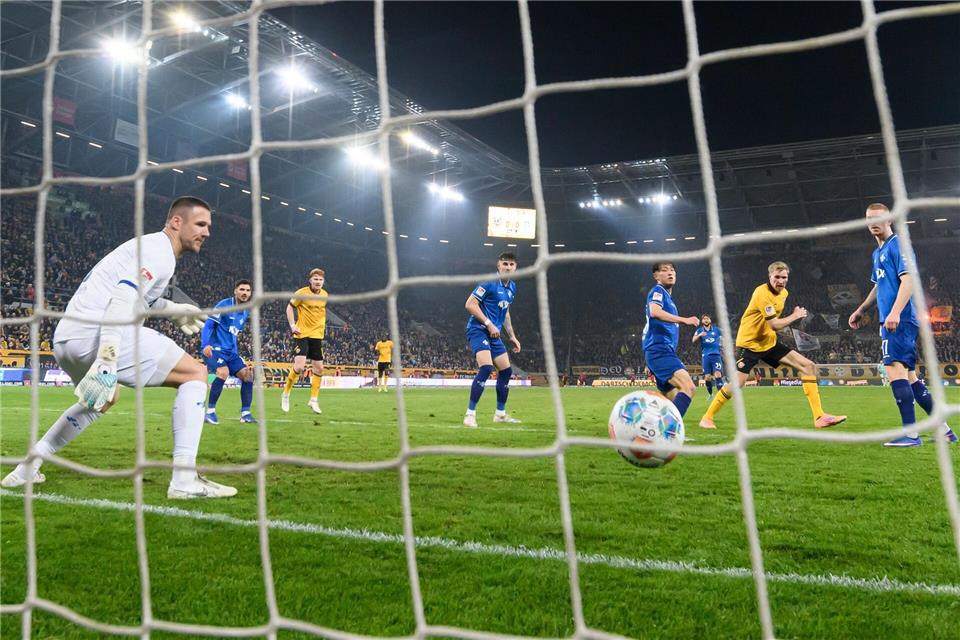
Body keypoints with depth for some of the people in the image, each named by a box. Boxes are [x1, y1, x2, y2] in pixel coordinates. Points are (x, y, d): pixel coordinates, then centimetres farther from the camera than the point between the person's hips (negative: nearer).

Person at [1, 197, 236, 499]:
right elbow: (123, 299, -22)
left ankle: (26, 468, 35)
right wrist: (107, 361, -31)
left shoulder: (147, 244, 23)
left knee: (103, 399, 36)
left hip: (64, 337, 10)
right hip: (97, 334, -10)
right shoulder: (160, 252, -7)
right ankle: (185, 479, -15)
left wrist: (173, 309, 38)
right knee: (195, 374, -6)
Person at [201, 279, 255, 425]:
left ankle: (245, 413, 5)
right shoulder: (224, 305, -9)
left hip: (230, 351, 8)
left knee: (247, 374, -2)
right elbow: (208, 325, -14)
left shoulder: (246, 312, 12)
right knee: (223, 372, -30)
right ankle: (210, 411, -18)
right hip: (215, 348, -8)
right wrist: (205, 345, -27)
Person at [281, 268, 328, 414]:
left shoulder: (324, 294, 4)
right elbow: (289, 308, -2)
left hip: (317, 335, 5)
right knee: (299, 366, -17)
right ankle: (286, 394, 6)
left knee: (319, 368, 6)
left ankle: (313, 400, 20)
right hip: (302, 334, -5)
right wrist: (292, 325, -11)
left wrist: (322, 324, 12)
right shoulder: (301, 293, -11)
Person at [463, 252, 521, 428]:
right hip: (478, 330, -9)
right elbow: (470, 304, -17)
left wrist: (512, 337, 21)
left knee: (506, 371, 10)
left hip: (494, 334, 9)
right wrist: (489, 324, -21)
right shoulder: (489, 283, -13)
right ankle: (470, 414, -17)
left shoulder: (512, 287, 13)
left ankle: (500, 414, 25)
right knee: (486, 367, -24)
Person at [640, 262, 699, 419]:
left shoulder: (668, 297, 27)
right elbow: (655, 312, -24)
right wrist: (684, 320, -30)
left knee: (673, 401, 14)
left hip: (664, 353, 10)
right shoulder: (657, 291, -2)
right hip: (659, 350, -10)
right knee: (689, 387, -27)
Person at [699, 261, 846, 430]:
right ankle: (707, 418, 0)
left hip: (770, 342, 8)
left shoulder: (784, 293, 6)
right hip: (749, 343, -8)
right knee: (737, 383, -18)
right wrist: (795, 316, -13)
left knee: (809, 366, -2)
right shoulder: (762, 293, -21)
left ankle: (819, 417, -2)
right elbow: (774, 325, -26)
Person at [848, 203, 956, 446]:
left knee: (895, 369, -15)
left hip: (899, 320, -10)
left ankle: (911, 433, -14)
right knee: (908, 375, 10)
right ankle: (944, 429, 17)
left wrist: (895, 312, -26)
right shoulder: (878, 252, 22)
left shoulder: (898, 245, -5)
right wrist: (860, 311, 34)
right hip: (891, 321, 10)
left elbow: (908, 280, -16)